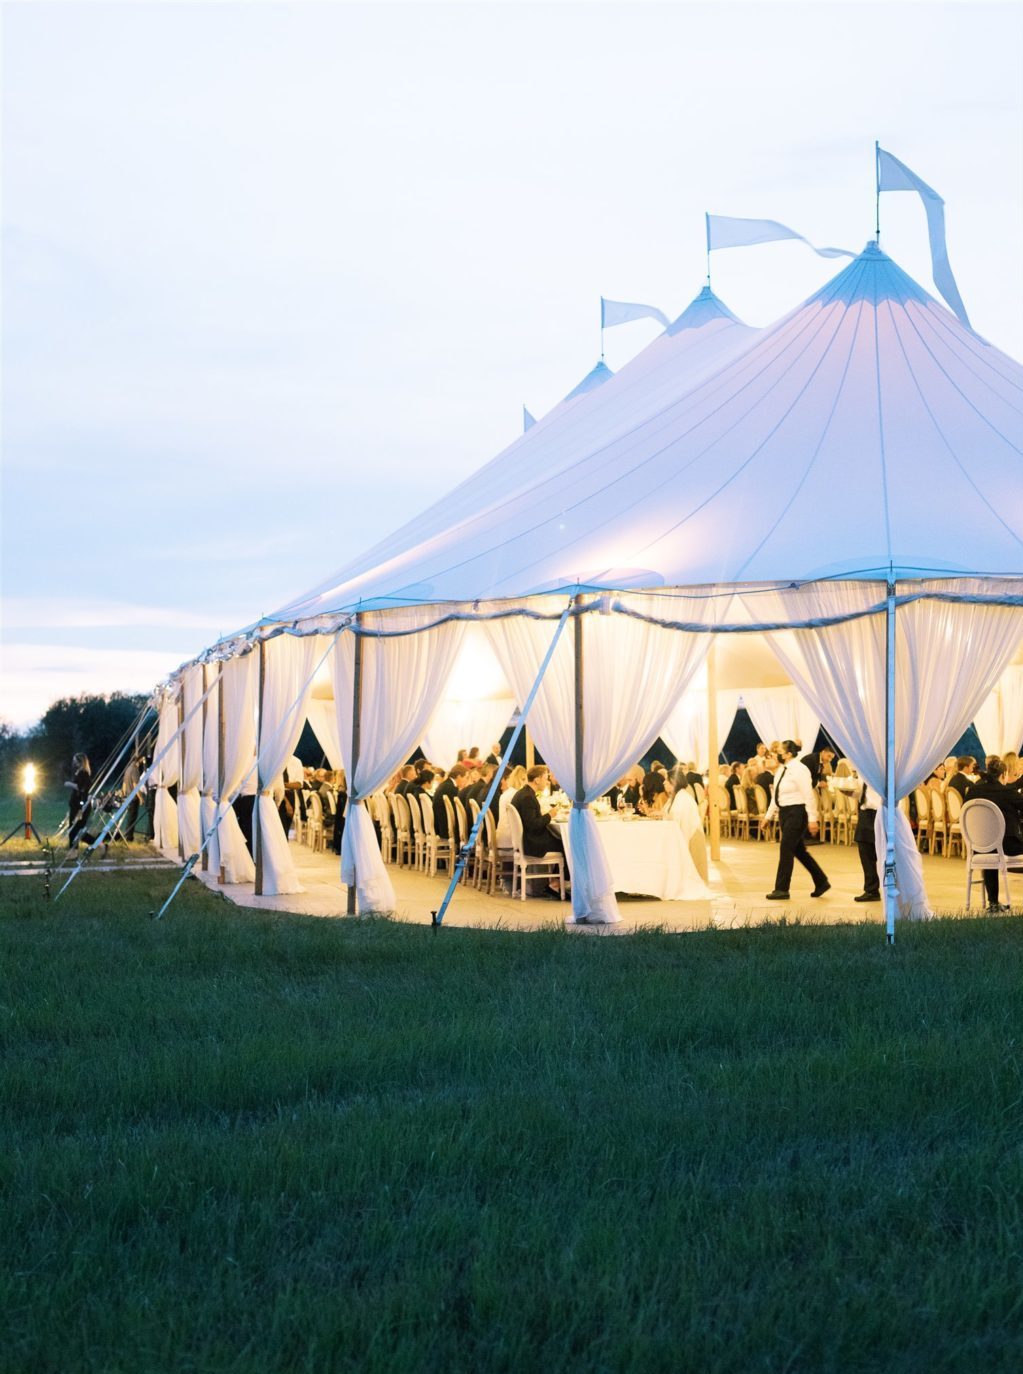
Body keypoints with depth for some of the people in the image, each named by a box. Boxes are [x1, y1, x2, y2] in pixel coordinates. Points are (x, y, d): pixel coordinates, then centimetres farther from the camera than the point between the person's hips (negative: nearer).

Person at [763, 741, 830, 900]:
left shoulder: (799, 770, -15)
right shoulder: (782, 769, 12)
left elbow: (809, 795, -18)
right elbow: (776, 796, 19)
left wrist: (812, 819, -21)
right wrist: (769, 815, 18)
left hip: (797, 812, -9)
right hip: (785, 813, 9)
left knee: (786, 850, -7)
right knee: (798, 850, 14)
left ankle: (782, 889, -1)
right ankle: (821, 882, 25)